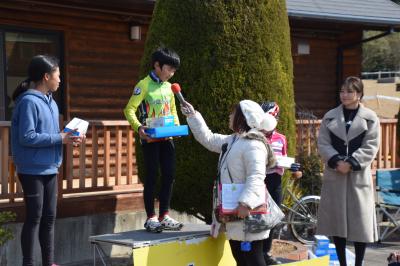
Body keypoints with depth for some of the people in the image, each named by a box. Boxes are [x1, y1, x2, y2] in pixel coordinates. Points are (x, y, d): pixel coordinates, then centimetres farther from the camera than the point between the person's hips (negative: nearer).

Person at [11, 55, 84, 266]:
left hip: (50, 169, 9)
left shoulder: (50, 101, 13)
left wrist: (68, 137, 0)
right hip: (32, 170, -9)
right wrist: (60, 138, -18)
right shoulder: (28, 102, -15)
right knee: (34, 217, -3)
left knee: (49, 217, 12)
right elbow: (26, 137, -21)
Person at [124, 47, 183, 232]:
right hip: (150, 138, -6)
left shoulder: (168, 86, 13)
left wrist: (177, 126, 3)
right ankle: (151, 218, 5)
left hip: (167, 137, 6)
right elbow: (130, 109, -11)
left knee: (169, 176, 5)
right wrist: (138, 127, -26)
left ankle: (164, 216, 13)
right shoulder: (144, 85, -7)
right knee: (152, 177, -2)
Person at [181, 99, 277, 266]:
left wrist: (246, 203, -35)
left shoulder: (253, 144, -17)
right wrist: (192, 116, 28)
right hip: (234, 211, 10)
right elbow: (207, 138, 30)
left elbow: (256, 177, -26)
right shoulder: (231, 141, 16)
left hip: (247, 213, -10)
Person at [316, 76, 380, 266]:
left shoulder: (370, 118, 2)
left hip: (359, 176, -2)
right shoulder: (330, 117, 7)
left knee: (360, 221, 0)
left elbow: (370, 147, -5)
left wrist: (351, 163, -16)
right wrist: (336, 161, -15)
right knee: (336, 220, 6)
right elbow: (323, 144, 1)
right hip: (334, 175, 2)